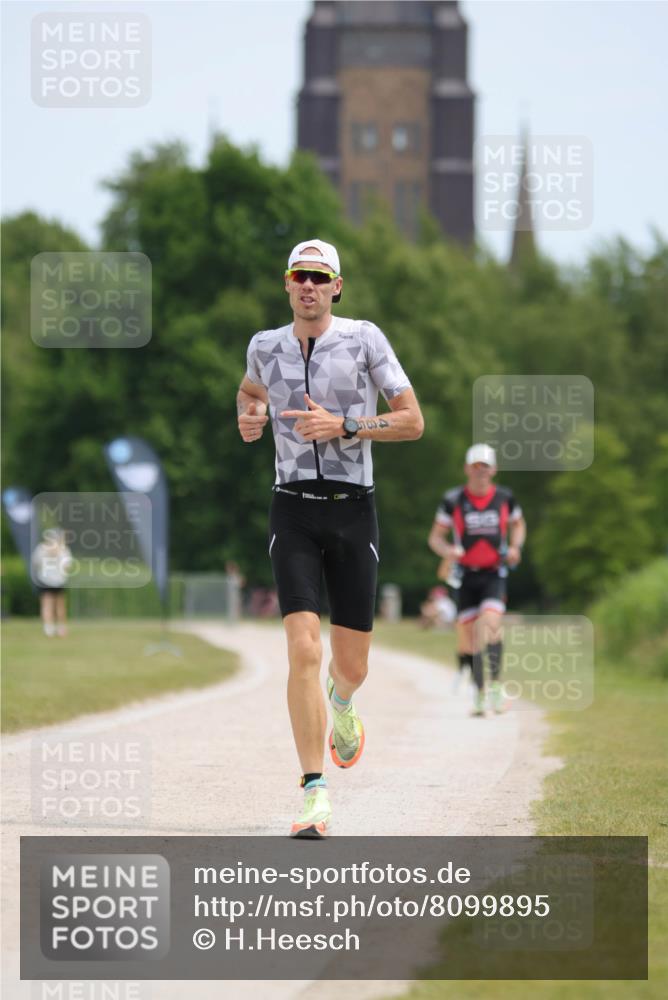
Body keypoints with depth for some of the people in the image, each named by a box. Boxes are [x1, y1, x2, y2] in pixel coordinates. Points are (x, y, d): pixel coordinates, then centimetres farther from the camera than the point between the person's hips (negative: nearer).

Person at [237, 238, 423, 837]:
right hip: (294, 511, 0)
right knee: (303, 650, -17)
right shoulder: (265, 346, 6)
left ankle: (341, 703, 46)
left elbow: (413, 421, -2)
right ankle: (316, 796, -15)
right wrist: (249, 420, 7)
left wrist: (342, 426, -14)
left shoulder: (363, 339, -2)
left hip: (353, 512, 0)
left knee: (351, 665, 5)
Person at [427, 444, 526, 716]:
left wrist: (515, 546, 0)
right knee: (466, 632, -1)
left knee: (491, 624, -23)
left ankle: (496, 683, -8)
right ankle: (477, 691, 15)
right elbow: (435, 537, 3)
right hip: (466, 574, 1)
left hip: (494, 574, -1)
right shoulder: (453, 500, -3)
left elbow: (518, 525, 20)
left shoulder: (504, 498, 1)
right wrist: (447, 551, -18)